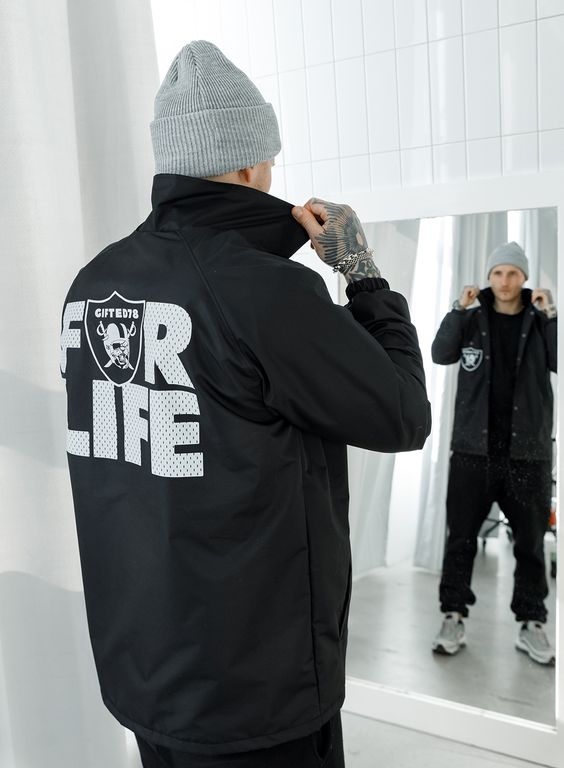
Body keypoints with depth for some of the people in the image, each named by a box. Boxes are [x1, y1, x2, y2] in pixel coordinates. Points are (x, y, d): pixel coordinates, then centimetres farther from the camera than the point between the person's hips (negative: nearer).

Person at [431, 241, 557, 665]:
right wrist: (459, 308, -16)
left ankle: (532, 624, 20)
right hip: (473, 448, 0)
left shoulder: (540, 321, 5)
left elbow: (558, 364, -8)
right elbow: (440, 355, -9)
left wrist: (551, 316, -15)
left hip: (528, 451, 1)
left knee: (531, 542, 8)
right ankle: (454, 617, 15)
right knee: (461, 536, 5)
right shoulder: (472, 319, 5)